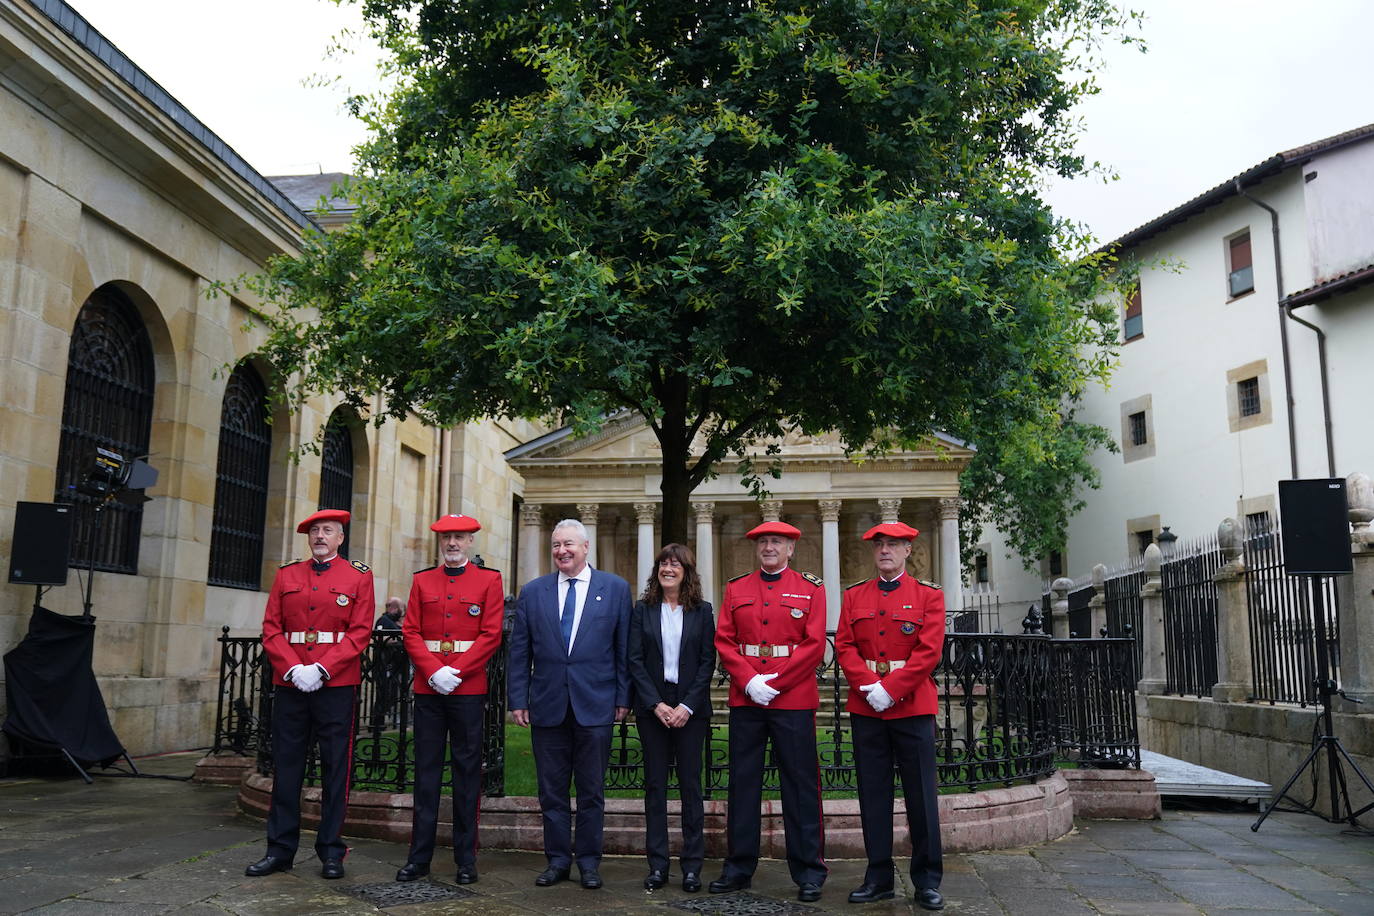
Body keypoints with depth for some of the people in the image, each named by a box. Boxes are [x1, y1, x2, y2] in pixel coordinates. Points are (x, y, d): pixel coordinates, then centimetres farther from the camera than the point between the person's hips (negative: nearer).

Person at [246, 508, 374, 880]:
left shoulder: (359, 576, 2)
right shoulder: (286, 575, 11)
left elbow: (360, 632, -6)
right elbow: (271, 629, 5)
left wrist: (321, 669, -15)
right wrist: (293, 669, -10)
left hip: (336, 685, -3)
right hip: (288, 683, 3)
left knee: (335, 767, 3)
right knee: (286, 765, 8)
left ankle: (331, 851, 12)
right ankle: (280, 849, 18)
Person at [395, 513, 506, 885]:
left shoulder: (489, 579, 1)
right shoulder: (422, 580, 10)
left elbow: (491, 635, -6)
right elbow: (411, 632, 3)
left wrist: (454, 672, -13)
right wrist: (434, 672, -11)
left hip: (469, 689, -2)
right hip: (427, 687, 2)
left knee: (467, 771, 4)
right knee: (426, 770, 7)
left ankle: (466, 858, 12)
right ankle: (419, 857, 15)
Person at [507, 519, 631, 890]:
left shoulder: (616, 589, 2)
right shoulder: (532, 592, 7)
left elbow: (624, 648, 2)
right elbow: (519, 651, 7)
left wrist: (623, 697, -2)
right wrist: (518, 700, 1)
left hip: (595, 705, -2)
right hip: (547, 706, 2)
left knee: (591, 790, 7)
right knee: (552, 790, 9)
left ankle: (589, 861, 20)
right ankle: (557, 860, 21)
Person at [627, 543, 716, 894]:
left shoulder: (702, 611, 3)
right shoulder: (642, 609, 4)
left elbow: (708, 661, -1)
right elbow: (635, 660, 0)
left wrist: (687, 706, -10)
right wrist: (657, 704, -9)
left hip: (691, 708, -1)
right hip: (651, 705, 1)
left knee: (690, 783, 2)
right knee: (655, 784, 5)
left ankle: (692, 866, 10)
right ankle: (657, 865, 11)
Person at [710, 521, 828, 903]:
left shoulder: (810, 589, 2)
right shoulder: (736, 589, 9)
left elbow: (814, 645, -6)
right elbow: (724, 640, 3)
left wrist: (773, 683, -13)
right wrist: (750, 681, -11)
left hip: (793, 698, -2)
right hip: (745, 698, 3)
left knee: (800, 784, 3)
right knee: (742, 782, 9)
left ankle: (809, 871, 13)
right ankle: (739, 868, 20)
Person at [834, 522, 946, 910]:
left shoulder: (928, 595, 1)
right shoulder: (854, 596, 9)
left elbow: (929, 651, -8)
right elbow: (844, 646, 2)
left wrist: (890, 689, -16)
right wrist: (869, 686, -13)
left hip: (913, 706, -2)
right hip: (865, 707, 3)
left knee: (921, 794, 2)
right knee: (873, 793, 7)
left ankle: (927, 881, 13)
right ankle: (879, 877, 18)